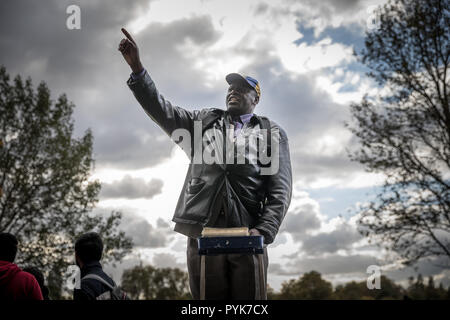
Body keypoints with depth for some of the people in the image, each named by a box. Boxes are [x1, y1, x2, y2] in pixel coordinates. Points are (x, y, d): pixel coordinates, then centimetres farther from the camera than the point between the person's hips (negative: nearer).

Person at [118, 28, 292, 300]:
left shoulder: (273, 133, 14)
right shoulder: (205, 121, 22)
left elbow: (280, 189, 4)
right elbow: (162, 110, 11)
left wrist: (264, 231, -11)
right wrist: (136, 67, -1)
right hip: (203, 233, 2)